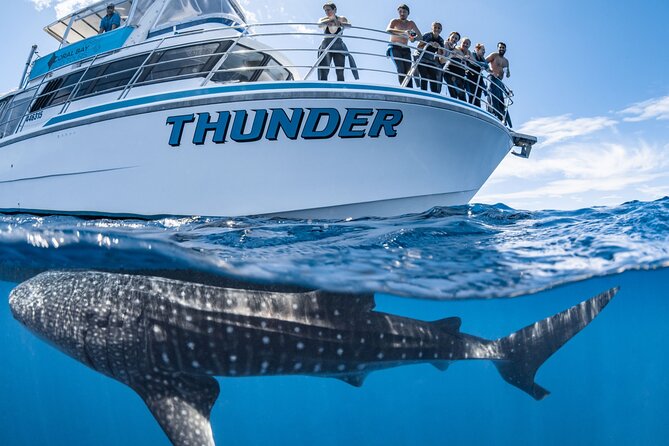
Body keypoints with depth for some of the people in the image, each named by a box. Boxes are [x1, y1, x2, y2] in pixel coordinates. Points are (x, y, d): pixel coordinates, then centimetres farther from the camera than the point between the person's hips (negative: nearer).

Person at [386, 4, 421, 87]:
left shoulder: (411, 23, 15)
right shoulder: (395, 21, 3)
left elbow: (420, 37, 14)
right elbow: (388, 30, -20)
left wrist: (414, 38, -12)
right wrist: (403, 32, -34)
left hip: (405, 50, 4)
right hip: (395, 48, -4)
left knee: (408, 71, -12)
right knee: (401, 70, -24)